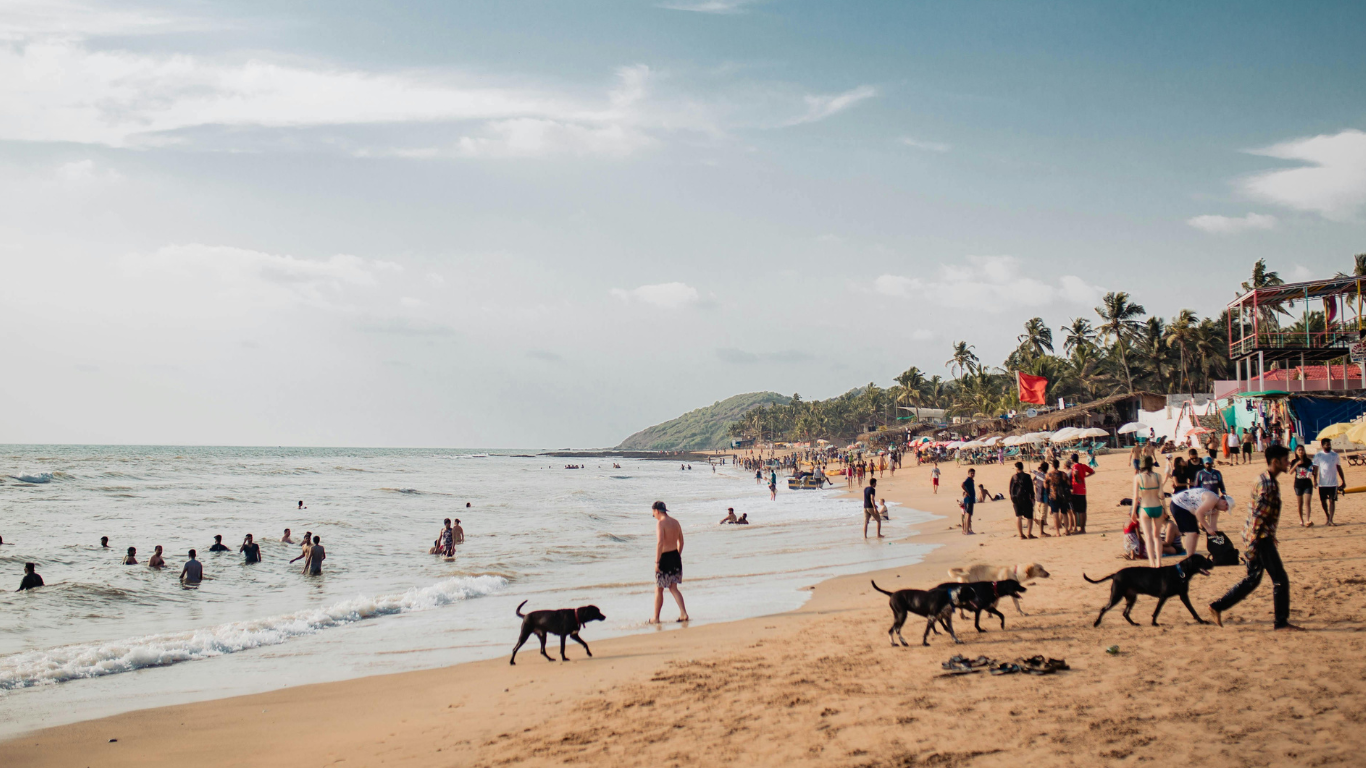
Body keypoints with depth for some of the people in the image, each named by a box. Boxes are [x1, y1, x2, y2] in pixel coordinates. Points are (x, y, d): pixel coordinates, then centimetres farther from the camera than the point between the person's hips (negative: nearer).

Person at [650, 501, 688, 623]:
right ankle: (684, 613, 0)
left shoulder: (660, 523, -14)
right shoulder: (675, 522, 10)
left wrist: (656, 562, -22)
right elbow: (681, 542, 17)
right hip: (675, 557, 7)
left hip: (665, 558, -7)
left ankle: (656, 618, 15)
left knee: (658, 590, 6)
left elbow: (660, 543, -23)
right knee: (673, 588, 12)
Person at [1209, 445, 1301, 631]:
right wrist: (1252, 544, -23)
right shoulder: (1266, 483, -19)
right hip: (1260, 538, -10)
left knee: (1252, 579, 15)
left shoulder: (1271, 481, 14)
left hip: (1264, 537, 10)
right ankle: (1282, 621, 7)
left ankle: (1218, 607, 17)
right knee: (1280, 579, -2)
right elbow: (1257, 517, -22)